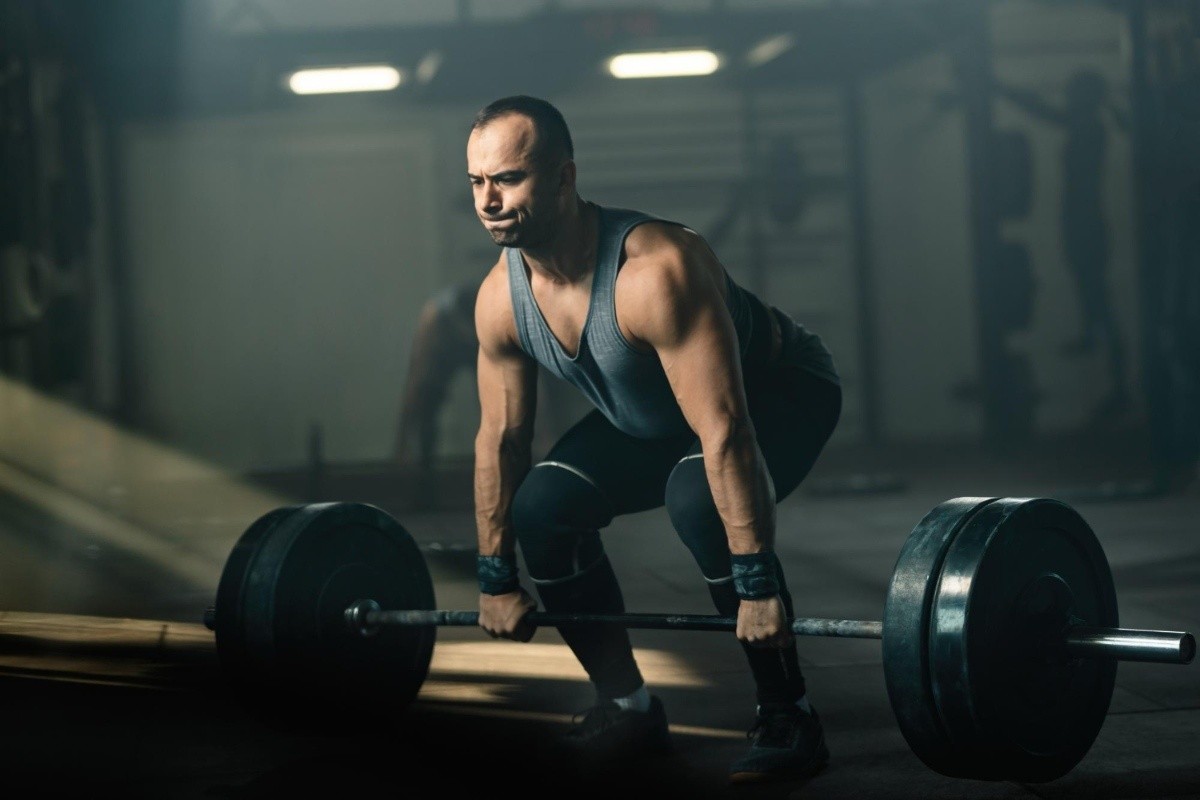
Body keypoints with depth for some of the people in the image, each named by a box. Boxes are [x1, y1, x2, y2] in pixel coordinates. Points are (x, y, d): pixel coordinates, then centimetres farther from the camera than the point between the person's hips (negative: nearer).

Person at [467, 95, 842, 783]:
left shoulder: (654, 272, -39)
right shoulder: (501, 299, -16)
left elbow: (724, 433, -40)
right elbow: (501, 438, -4)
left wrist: (758, 582, -41)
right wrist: (497, 577, 0)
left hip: (780, 391, -7)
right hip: (648, 419, 7)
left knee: (698, 499, -35)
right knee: (541, 507, -12)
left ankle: (787, 715, -18)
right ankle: (628, 707, 4)